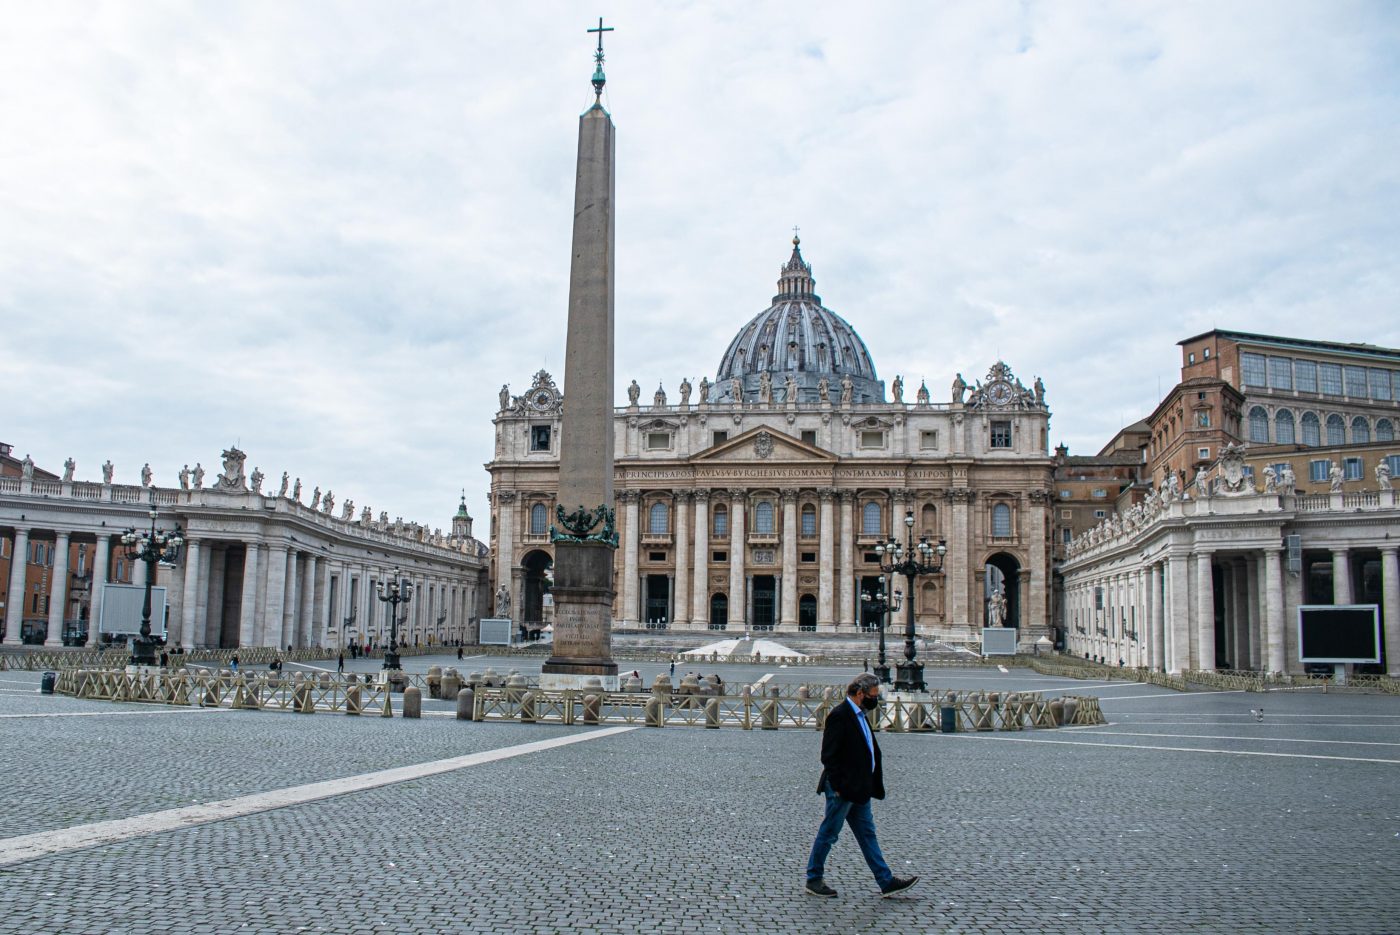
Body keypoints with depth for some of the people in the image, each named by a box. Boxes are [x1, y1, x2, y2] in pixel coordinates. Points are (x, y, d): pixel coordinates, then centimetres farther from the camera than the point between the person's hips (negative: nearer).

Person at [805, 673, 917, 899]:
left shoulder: (859, 715, 12)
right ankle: (813, 879, 16)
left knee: (867, 834, 12)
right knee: (828, 833, 3)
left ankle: (886, 882, 16)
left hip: (859, 789, 10)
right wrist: (838, 786, -20)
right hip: (843, 789, -10)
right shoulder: (839, 715, -19)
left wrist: (872, 785, 15)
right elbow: (829, 756, -21)